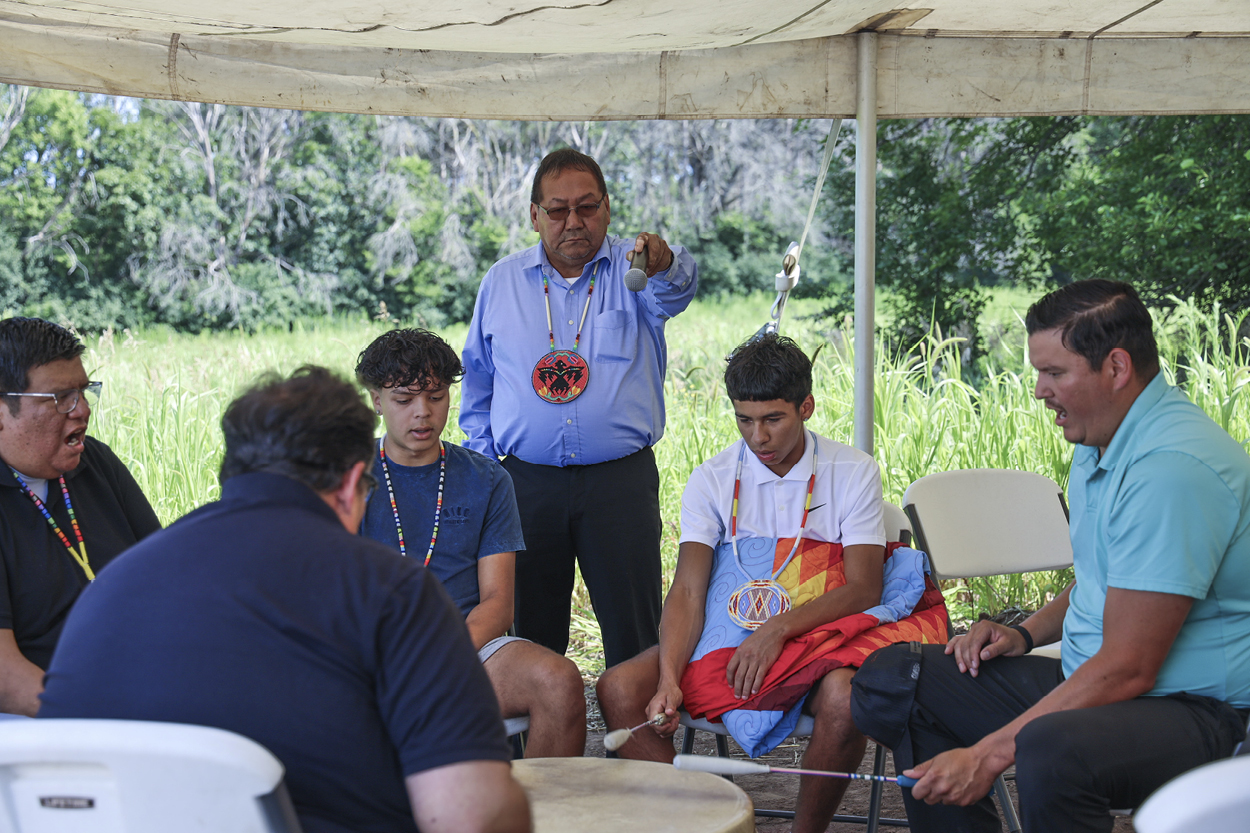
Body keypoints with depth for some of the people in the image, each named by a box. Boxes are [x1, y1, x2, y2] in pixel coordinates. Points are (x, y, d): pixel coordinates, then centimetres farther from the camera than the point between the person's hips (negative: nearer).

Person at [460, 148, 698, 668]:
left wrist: (664, 264, -46)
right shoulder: (502, 282, 11)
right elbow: (477, 378, 19)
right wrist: (481, 460, 10)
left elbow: (675, 290, -22)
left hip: (620, 480, -2)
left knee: (635, 634, -1)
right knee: (530, 631, 8)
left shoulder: (631, 270, 2)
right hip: (526, 481, 2)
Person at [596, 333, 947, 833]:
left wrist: (778, 628, -21)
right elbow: (687, 591, -4)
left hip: (817, 637, -2)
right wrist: (669, 679, -22)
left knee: (843, 697, -37)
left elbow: (864, 588, -7)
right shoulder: (712, 481, 4)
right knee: (619, 689, -22)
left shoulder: (853, 473, 0)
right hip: (727, 639, 2)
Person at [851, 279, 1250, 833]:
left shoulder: (1173, 467, -24)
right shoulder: (1100, 443, 10)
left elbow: (1126, 669, -26)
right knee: (888, 681, 6)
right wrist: (1027, 634, 8)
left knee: (1052, 752, -42)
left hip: (1198, 710, -10)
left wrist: (988, 755, -24)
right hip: (1091, 682, 10)